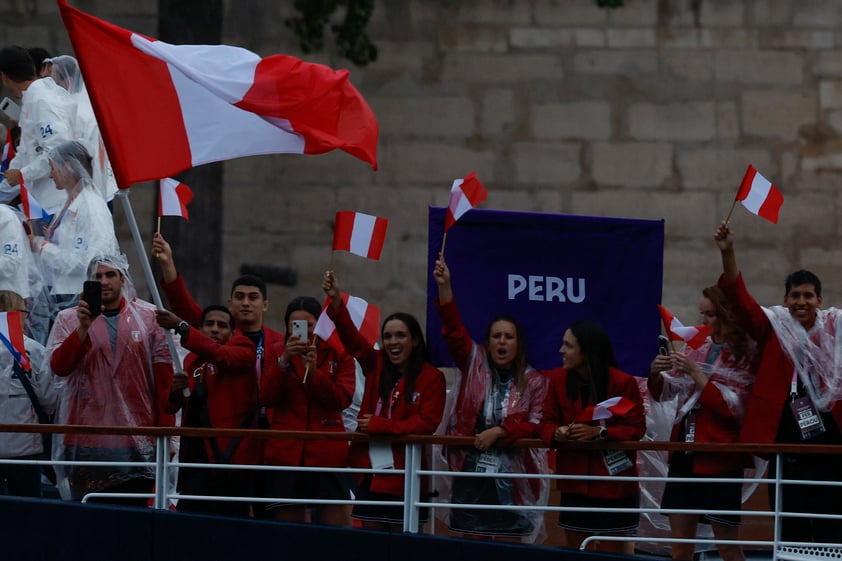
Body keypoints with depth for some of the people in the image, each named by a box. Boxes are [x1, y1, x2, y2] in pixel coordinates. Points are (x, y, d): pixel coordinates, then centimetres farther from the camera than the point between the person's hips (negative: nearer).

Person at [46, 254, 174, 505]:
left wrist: (165, 430, 2)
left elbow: (164, 377, 7)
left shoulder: (148, 317, 8)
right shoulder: (69, 319, 9)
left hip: (137, 441, 0)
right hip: (86, 440, 0)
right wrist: (83, 327, -15)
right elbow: (58, 366, -5)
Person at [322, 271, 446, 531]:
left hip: (404, 476, -5)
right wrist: (336, 301, -18)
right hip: (370, 470, 5)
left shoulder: (431, 377, -4)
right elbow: (352, 338, -3)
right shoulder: (376, 365, 10)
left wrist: (380, 425, -15)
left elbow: (427, 422, -12)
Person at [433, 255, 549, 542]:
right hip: (471, 472, 2)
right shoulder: (474, 365, 7)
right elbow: (453, 330, -4)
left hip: (511, 476, -2)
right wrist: (444, 287, -16)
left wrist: (500, 431, -17)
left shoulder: (534, 381, 2)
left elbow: (537, 425, -3)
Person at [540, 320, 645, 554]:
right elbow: (548, 423, 5)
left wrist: (599, 432, -24)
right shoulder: (558, 379, 2)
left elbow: (636, 428, -9)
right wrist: (557, 433, -20)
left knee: (610, 552, -1)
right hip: (574, 484, 5)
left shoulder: (622, 382, -11)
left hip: (612, 486, -5)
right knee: (575, 552, 8)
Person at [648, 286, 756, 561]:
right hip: (685, 455, 6)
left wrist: (695, 373, -18)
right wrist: (655, 375, -6)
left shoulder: (744, 358, -6)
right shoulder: (696, 347, 9)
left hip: (719, 459, -6)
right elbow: (665, 393, 16)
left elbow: (732, 407, -15)